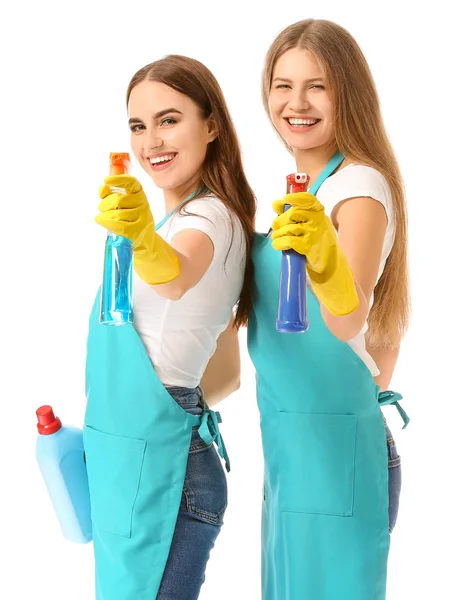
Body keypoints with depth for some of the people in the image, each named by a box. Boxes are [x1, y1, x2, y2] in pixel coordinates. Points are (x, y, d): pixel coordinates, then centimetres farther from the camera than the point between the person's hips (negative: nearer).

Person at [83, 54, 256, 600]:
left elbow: (178, 275, -39)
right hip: (125, 463, 10)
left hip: (157, 469, -10)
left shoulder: (209, 216, -12)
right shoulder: (182, 221, 18)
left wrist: (146, 240, -57)